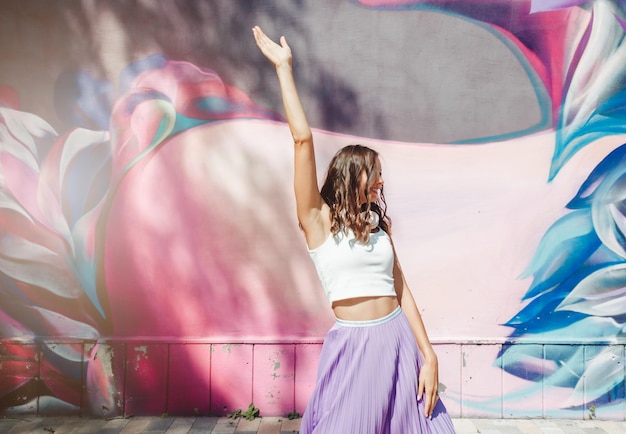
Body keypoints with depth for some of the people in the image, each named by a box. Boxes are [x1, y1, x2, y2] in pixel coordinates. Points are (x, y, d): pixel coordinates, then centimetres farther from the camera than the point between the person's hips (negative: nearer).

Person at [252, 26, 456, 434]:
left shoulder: (378, 225, 12)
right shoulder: (318, 220, -2)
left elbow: (401, 289, 8)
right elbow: (303, 140, -10)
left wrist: (428, 355, 2)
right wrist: (284, 67, -6)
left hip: (398, 340, 5)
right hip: (353, 346, -4)